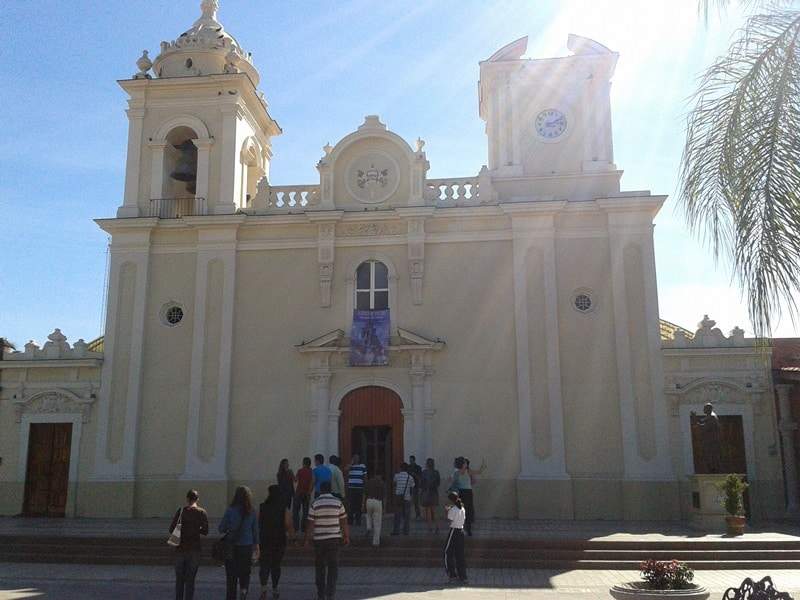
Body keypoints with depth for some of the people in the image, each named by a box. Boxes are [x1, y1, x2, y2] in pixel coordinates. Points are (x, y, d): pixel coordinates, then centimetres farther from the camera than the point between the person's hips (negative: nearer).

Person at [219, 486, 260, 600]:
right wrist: (256, 546, 12)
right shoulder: (252, 512, -4)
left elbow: (221, 528, -4)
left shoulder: (230, 510, -10)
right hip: (247, 546, 1)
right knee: (245, 573, 14)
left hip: (231, 546, -1)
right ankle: (243, 590, -6)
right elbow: (255, 531, 3)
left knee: (231, 575, 10)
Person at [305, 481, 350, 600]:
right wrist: (346, 536, 12)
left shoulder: (315, 504, -5)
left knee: (320, 567, 11)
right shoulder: (338, 502, -2)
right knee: (333, 567, 6)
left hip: (319, 539, 0)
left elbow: (310, 524, -5)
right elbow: (344, 522, 2)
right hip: (334, 538, 0)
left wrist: (307, 540, 3)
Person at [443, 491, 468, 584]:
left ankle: (452, 576, 3)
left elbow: (449, 521, -15)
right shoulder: (462, 509, 7)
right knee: (460, 554, 12)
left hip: (454, 531, -7)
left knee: (448, 553, 5)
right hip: (461, 531, 7)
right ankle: (463, 577, 14)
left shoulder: (452, 510, -14)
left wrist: (446, 511, -5)